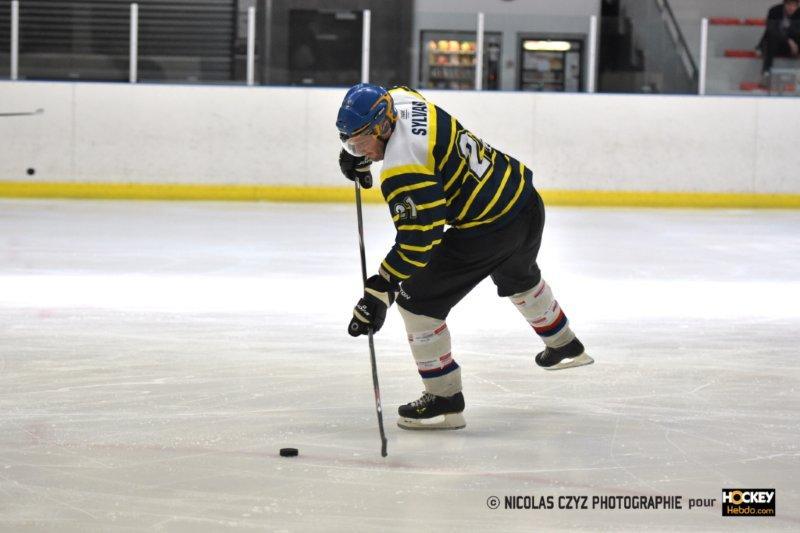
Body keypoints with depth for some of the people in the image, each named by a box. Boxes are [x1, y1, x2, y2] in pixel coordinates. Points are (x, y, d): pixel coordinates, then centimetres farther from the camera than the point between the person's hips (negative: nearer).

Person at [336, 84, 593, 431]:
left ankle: (444, 399, 1)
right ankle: (565, 346, 62)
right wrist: (355, 154, 25)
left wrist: (380, 292, -26)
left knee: (418, 299, -2)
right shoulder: (399, 99, -1)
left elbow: (417, 240, -28)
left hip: (489, 229, -10)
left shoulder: (402, 168, -26)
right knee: (518, 278, 38)